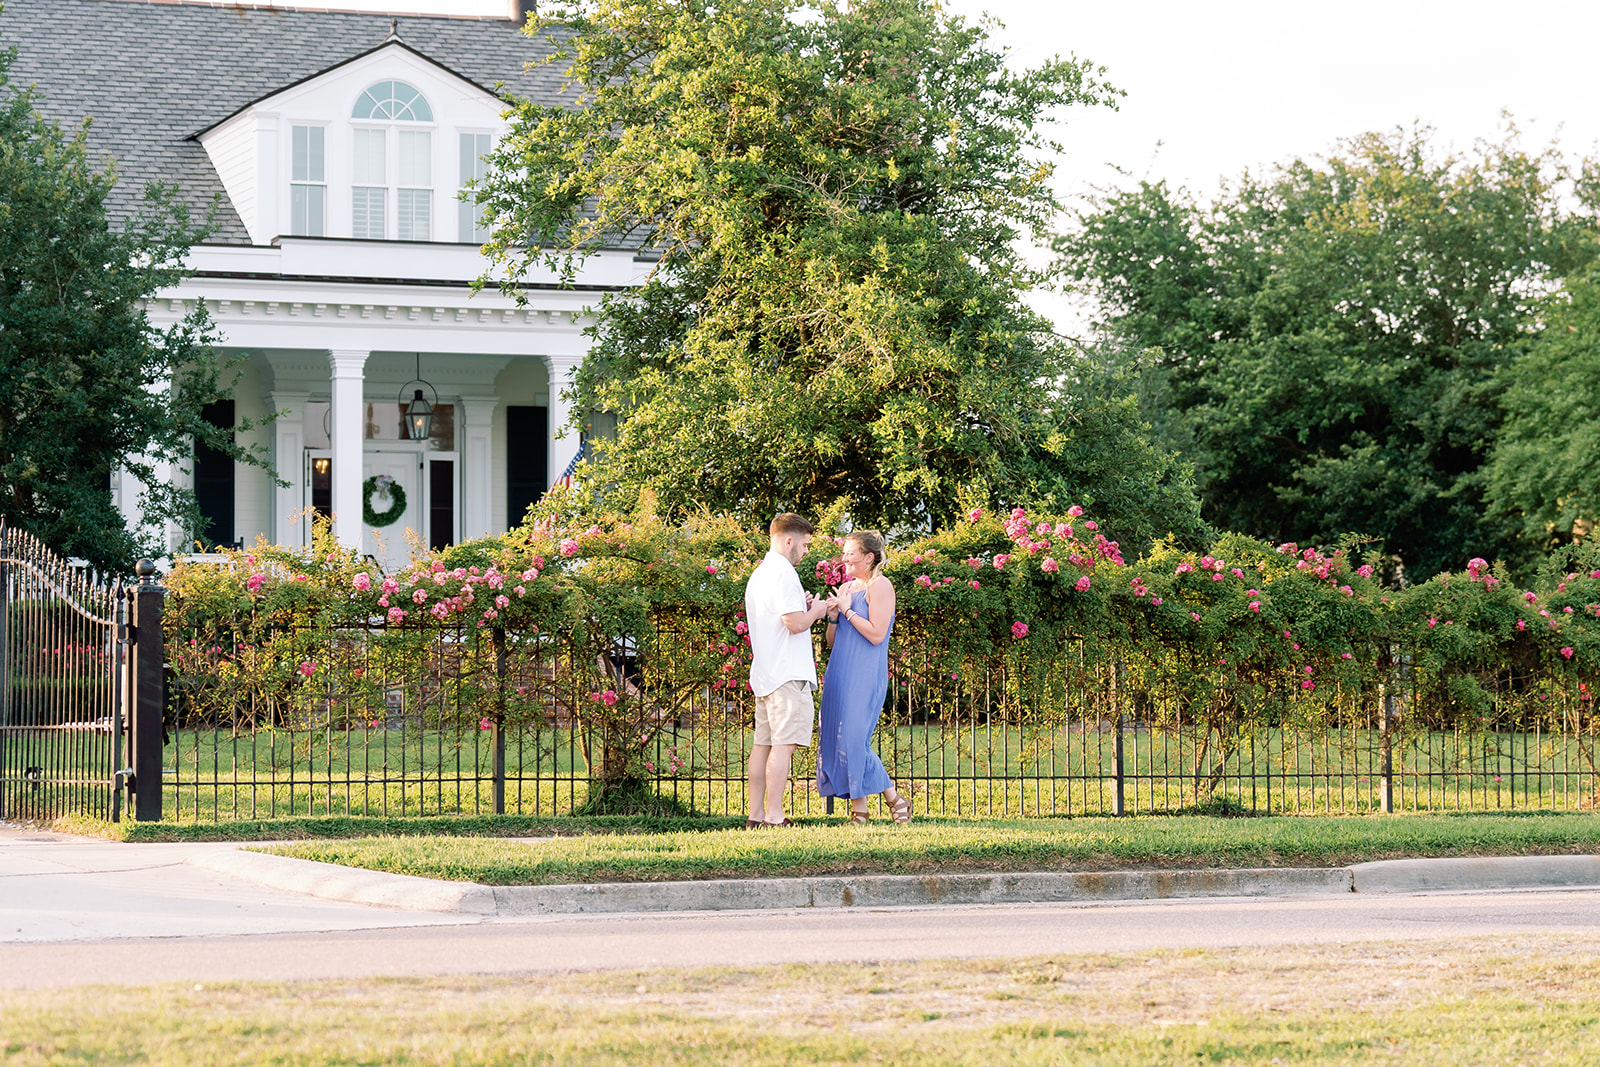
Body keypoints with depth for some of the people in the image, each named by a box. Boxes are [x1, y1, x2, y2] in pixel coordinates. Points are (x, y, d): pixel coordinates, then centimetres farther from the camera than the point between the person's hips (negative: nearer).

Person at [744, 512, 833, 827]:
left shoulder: (758, 574, 19)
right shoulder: (783, 573, -12)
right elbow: (794, 624, -18)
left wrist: (802, 608, 18)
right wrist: (815, 612, 0)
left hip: (763, 672, 10)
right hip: (787, 673, -10)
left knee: (763, 744, 8)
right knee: (784, 745, -10)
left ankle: (755, 815, 8)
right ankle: (774, 818, -13)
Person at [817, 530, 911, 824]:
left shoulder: (880, 586, -7)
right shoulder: (846, 588, 17)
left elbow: (876, 635, -17)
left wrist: (848, 610, -11)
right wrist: (832, 617, 1)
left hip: (865, 677, -8)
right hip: (840, 675, 8)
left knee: (854, 739, -12)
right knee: (838, 739, 2)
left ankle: (893, 798, -1)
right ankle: (858, 811, 5)